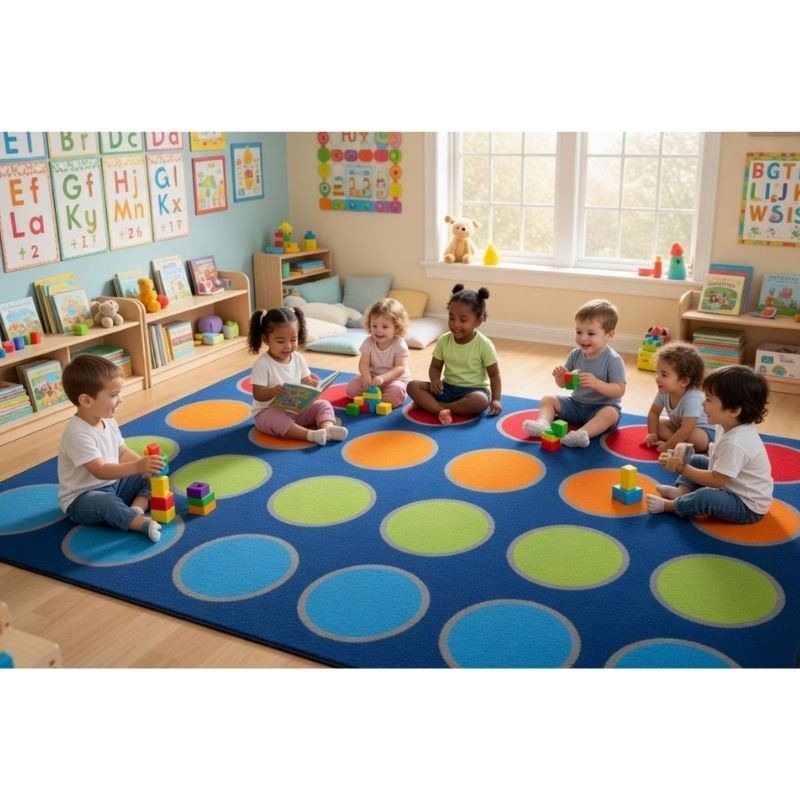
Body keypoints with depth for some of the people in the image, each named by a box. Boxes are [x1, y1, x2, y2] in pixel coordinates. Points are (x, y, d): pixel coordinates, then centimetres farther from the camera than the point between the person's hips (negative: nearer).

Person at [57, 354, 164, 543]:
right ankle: (144, 523, -49)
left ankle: (136, 509, -22)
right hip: (82, 498, -9)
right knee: (106, 502, -39)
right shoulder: (78, 433, -29)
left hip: (113, 484, 9)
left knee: (149, 478, 0)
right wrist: (137, 466, -45)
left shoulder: (108, 421, 1)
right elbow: (100, 471, -34)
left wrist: (145, 465, -10)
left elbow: (122, 453, 8)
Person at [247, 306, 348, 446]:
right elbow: (258, 394, -19)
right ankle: (311, 434, -49)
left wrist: (311, 385, -19)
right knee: (276, 419, -37)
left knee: (323, 405, -9)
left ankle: (328, 427, -37)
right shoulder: (262, 364, -16)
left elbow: (305, 382, 5)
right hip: (268, 412, -6)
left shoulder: (298, 358, 1)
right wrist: (273, 392, -40)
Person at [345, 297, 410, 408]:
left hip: (396, 378, -4)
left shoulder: (399, 344, -17)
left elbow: (400, 368, -25)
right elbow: (364, 363, -9)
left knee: (396, 393, -38)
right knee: (350, 388, -15)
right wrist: (366, 375, -34)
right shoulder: (369, 342, -6)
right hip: (373, 376, 4)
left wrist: (382, 377, -41)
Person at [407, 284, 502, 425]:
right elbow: (435, 366, 7)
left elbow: (494, 374, -6)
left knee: (481, 401, -39)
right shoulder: (444, 340, -2)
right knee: (413, 386, -16)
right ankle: (442, 411, -38)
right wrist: (435, 379, -16)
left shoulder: (484, 344, -11)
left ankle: (428, 404, -26)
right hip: (447, 388, 3)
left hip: (474, 390, -3)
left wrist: (496, 399, -17)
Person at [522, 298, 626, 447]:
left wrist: (596, 383, -36)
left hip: (602, 407, -6)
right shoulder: (575, 354, -2)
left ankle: (581, 434, -56)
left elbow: (619, 391, -22)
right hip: (576, 404, 6)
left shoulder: (613, 360, -17)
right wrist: (561, 376, -19)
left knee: (610, 414, -37)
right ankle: (542, 424, -31)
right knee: (547, 399, -4)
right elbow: (563, 384, 5)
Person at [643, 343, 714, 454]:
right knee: (659, 424, -8)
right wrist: (652, 434, -9)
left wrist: (667, 446, -32)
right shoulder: (664, 392, -16)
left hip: (704, 430, -8)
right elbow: (654, 412, 1)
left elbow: (686, 430, -39)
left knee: (695, 437, -37)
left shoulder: (692, 399, -38)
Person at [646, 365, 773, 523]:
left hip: (748, 505, -10)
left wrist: (681, 468, -22)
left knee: (705, 497, -34)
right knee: (697, 461, 16)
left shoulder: (735, 443, -32)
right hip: (731, 485, 10)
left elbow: (716, 480, -27)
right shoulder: (726, 427, -3)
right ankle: (681, 491, -2)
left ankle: (668, 505, -12)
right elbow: (716, 458, 11)